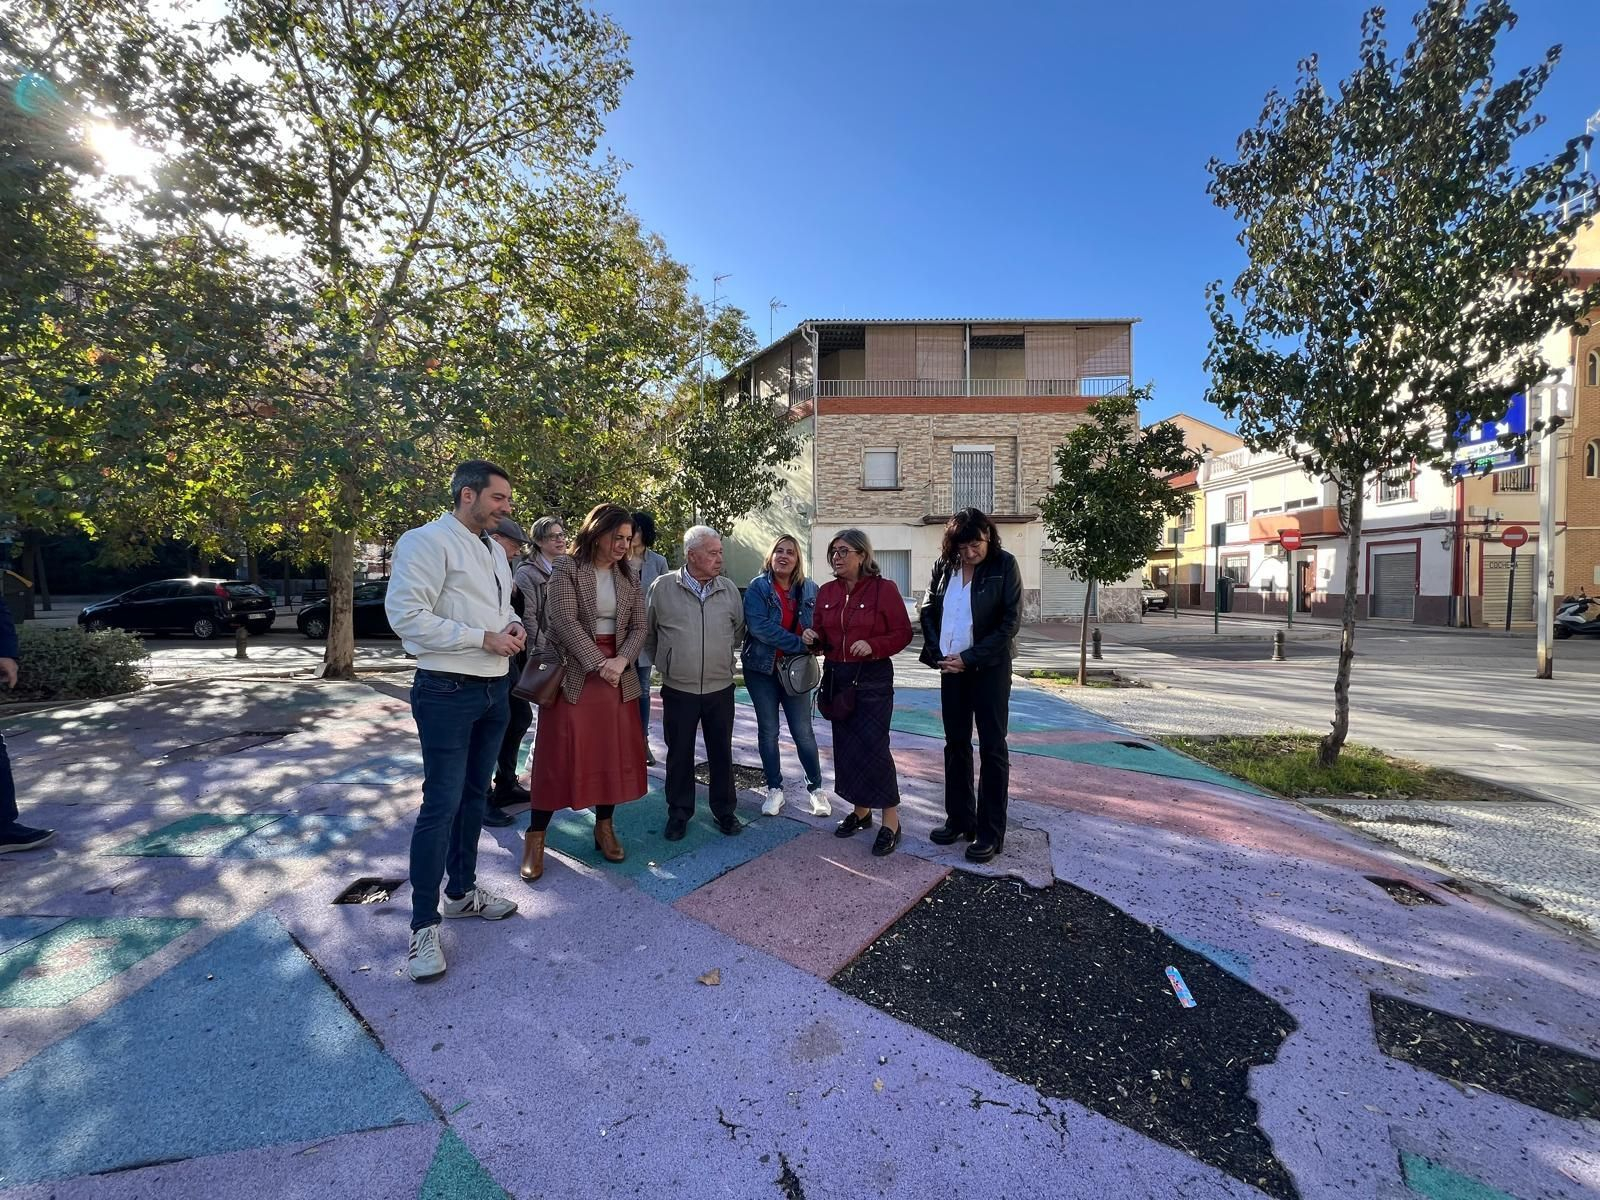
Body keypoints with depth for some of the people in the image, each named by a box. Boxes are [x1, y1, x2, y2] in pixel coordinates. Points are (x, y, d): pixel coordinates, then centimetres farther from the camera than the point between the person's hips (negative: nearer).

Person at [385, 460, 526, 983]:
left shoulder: (494, 550, 13)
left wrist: (514, 625, -1)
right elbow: (405, 615, -20)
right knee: (442, 804, -3)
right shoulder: (428, 541, -13)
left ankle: (461, 891, 36)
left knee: (475, 795, 18)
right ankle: (423, 926, 14)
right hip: (448, 691, -8)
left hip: (495, 688, 8)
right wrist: (484, 638, -20)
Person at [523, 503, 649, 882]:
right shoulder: (566, 569, -5)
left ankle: (605, 826, 24)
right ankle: (536, 835, 14)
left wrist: (620, 661, -12)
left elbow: (638, 627, 5)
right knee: (559, 753, 0)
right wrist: (598, 664, -19)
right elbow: (565, 621, -14)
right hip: (573, 671, -4)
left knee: (613, 752, 8)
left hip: (618, 674, 5)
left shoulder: (629, 577, 9)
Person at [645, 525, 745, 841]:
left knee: (721, 753, 13)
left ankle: (724, 810, 29)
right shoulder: (662, 588, -6)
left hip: (720, 688, 2)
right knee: (679, 755, 12)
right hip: (678, 690, -1)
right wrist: (666, 663, 11)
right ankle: (679, 813, 29)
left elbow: (738, 630, 14)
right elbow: (648, 634, 6)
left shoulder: (729, 589, 1)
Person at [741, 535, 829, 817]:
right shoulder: (757, 587, -9)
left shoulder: (810, 589, 1)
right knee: (768, 730, 9)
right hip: (762, 668, -1)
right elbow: (759, 626, -20)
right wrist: (800, 644, -22)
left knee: (803, 730, 5)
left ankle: (816, 787, 20)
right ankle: (774, 789, 23)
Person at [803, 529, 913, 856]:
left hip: (872, 678, -5)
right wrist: (812, 637, -7)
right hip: (836, 676, 6)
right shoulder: (826, 592, 7)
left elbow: (903, 633, -8)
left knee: (873, 746, -6)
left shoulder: (884, 589, -8)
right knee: (845, 746, 12)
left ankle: (891, 821, 10)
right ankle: (860, 811, 30)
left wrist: (873, 646, -23)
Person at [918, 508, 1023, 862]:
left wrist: (970, 658, -15)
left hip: (990, 667, -4)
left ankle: (991, 832, 12)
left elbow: (1011, 621, -12)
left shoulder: (1004, 565, -8)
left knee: (992, 747, 2)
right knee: (955, 743, 12)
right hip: (951, 667, 5)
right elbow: (928, 610, 8)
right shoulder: (944, 566, 3)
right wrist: (937, 654, -5)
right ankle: (959, 819, 26)